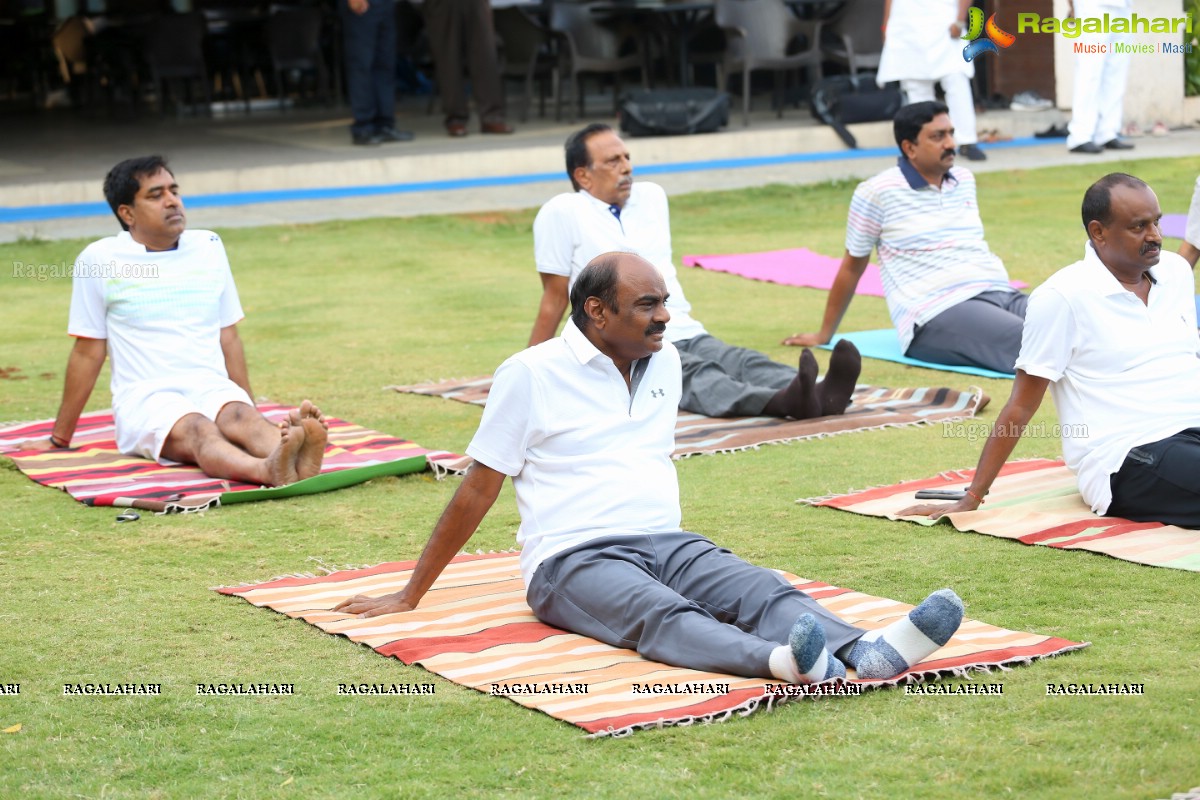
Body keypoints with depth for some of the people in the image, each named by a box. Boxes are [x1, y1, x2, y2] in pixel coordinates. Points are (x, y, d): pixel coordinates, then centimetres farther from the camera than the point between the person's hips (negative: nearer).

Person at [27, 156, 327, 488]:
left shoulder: (209, 247, 14)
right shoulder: (99, 259, 2)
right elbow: (88, 352, 8)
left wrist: (253, 412, 21)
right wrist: (60, 438, 12)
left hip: (213, 389, 3)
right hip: (145, 398, -3)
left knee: (243, 419, -33)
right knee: (197, 431, -37)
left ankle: (294, 459, -66)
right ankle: (267, 470, -68)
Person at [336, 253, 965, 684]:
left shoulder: (665, 363, 14)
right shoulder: (531, 375, -4)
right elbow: (478, 491, 1)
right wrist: (411, 597, 3)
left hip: (667, 543, 6)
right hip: (574, 560, -6)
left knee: (763, 589, -25)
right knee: (662, 614, -37)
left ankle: (866, 651, -52)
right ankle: (780, 662, -66)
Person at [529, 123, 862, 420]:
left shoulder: (652, 197, 19)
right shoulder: (562, 213, -1)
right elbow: (555, 296, 3)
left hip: (685, 335, 6)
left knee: (744, 361, -25)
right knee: (695, 373, -34)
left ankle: (820, 396, -53)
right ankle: (782, 401, -62)